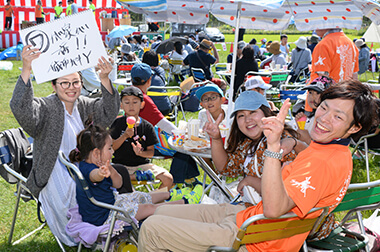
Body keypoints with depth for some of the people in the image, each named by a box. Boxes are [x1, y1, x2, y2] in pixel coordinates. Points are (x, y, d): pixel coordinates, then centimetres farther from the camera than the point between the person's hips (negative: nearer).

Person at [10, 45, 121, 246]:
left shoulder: (83, 105, 8)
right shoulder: (45, 108, -11)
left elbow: (107, 114, -7)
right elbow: (22, 110, -31)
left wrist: (104, 79, -23)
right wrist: (26, 70, -44)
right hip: (55, 179, -6)